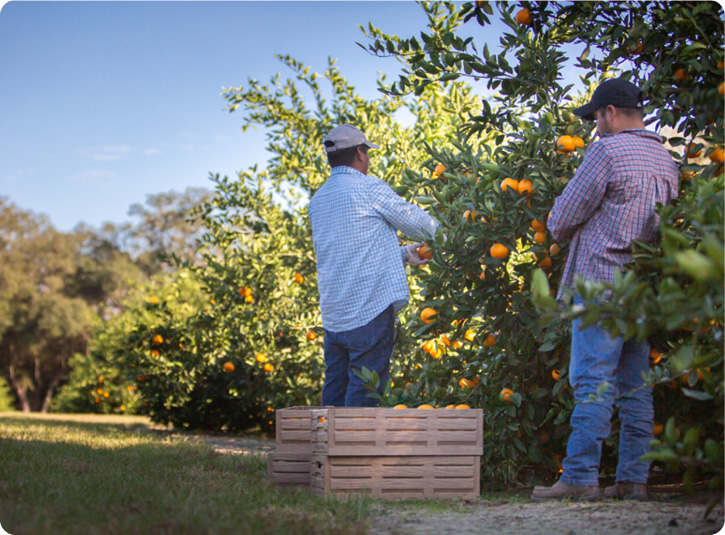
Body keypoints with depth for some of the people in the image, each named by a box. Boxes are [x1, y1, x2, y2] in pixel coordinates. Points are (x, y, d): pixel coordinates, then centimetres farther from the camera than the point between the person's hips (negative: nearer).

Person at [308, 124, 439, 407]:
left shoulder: (317, 201, 17)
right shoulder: (369, 188, -6)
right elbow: (417, 224, 2)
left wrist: (403, 253, 20)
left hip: (333, 315, 7)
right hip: (371, 310, -7)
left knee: (335, 390, 11)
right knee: (364, 393, -4)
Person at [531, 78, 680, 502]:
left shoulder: (608, 151, -9)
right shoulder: (667, 159, 15)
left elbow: (562, 219, -6)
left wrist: (562, 233, 17)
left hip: (603, 282, -8)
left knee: (594, 381, -8)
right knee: (636, 385, 8)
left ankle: (580, 479, -8)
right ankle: (634, 479, 10)